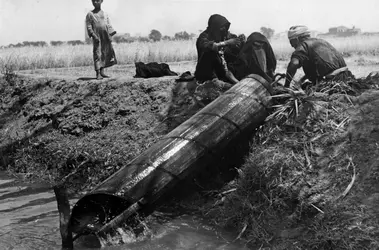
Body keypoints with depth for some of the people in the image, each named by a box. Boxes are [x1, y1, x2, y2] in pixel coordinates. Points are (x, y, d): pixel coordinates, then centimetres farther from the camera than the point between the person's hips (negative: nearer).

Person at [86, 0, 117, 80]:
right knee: (97, 54, -8)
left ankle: (102, 72, 11)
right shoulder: (90, 14, 6)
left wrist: (112, 33, -1)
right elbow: (89, 27, -1)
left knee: (105, 53, 3)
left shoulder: (105, 14, 18)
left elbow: (109, 26, 15)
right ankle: (98, 74, -9)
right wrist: (93, 35, -15)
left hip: (106, 37, 4)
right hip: (97, 37, -4)